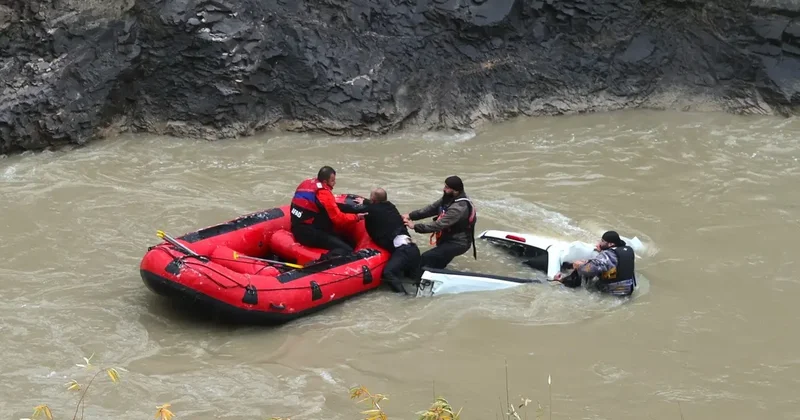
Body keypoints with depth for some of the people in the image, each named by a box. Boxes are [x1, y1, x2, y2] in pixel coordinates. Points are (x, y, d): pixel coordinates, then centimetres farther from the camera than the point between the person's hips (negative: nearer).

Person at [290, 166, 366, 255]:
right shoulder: (324, 194, -16)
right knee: (347, 250, -19)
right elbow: (338, 218, -12)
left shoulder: (306, 183, 8)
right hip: (310, 233, -9)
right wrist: (356, 217, 1)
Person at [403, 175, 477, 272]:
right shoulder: (449, 198, -1)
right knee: (436, 266, 22)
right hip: (449, 239, 10)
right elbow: (432, 208, 0)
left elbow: (439, 225, -32)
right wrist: (411, 215, -11)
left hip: (457, 243, -10)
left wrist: (415, 226, -29)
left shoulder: (459, 207, -30)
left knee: (427, 258, -23)